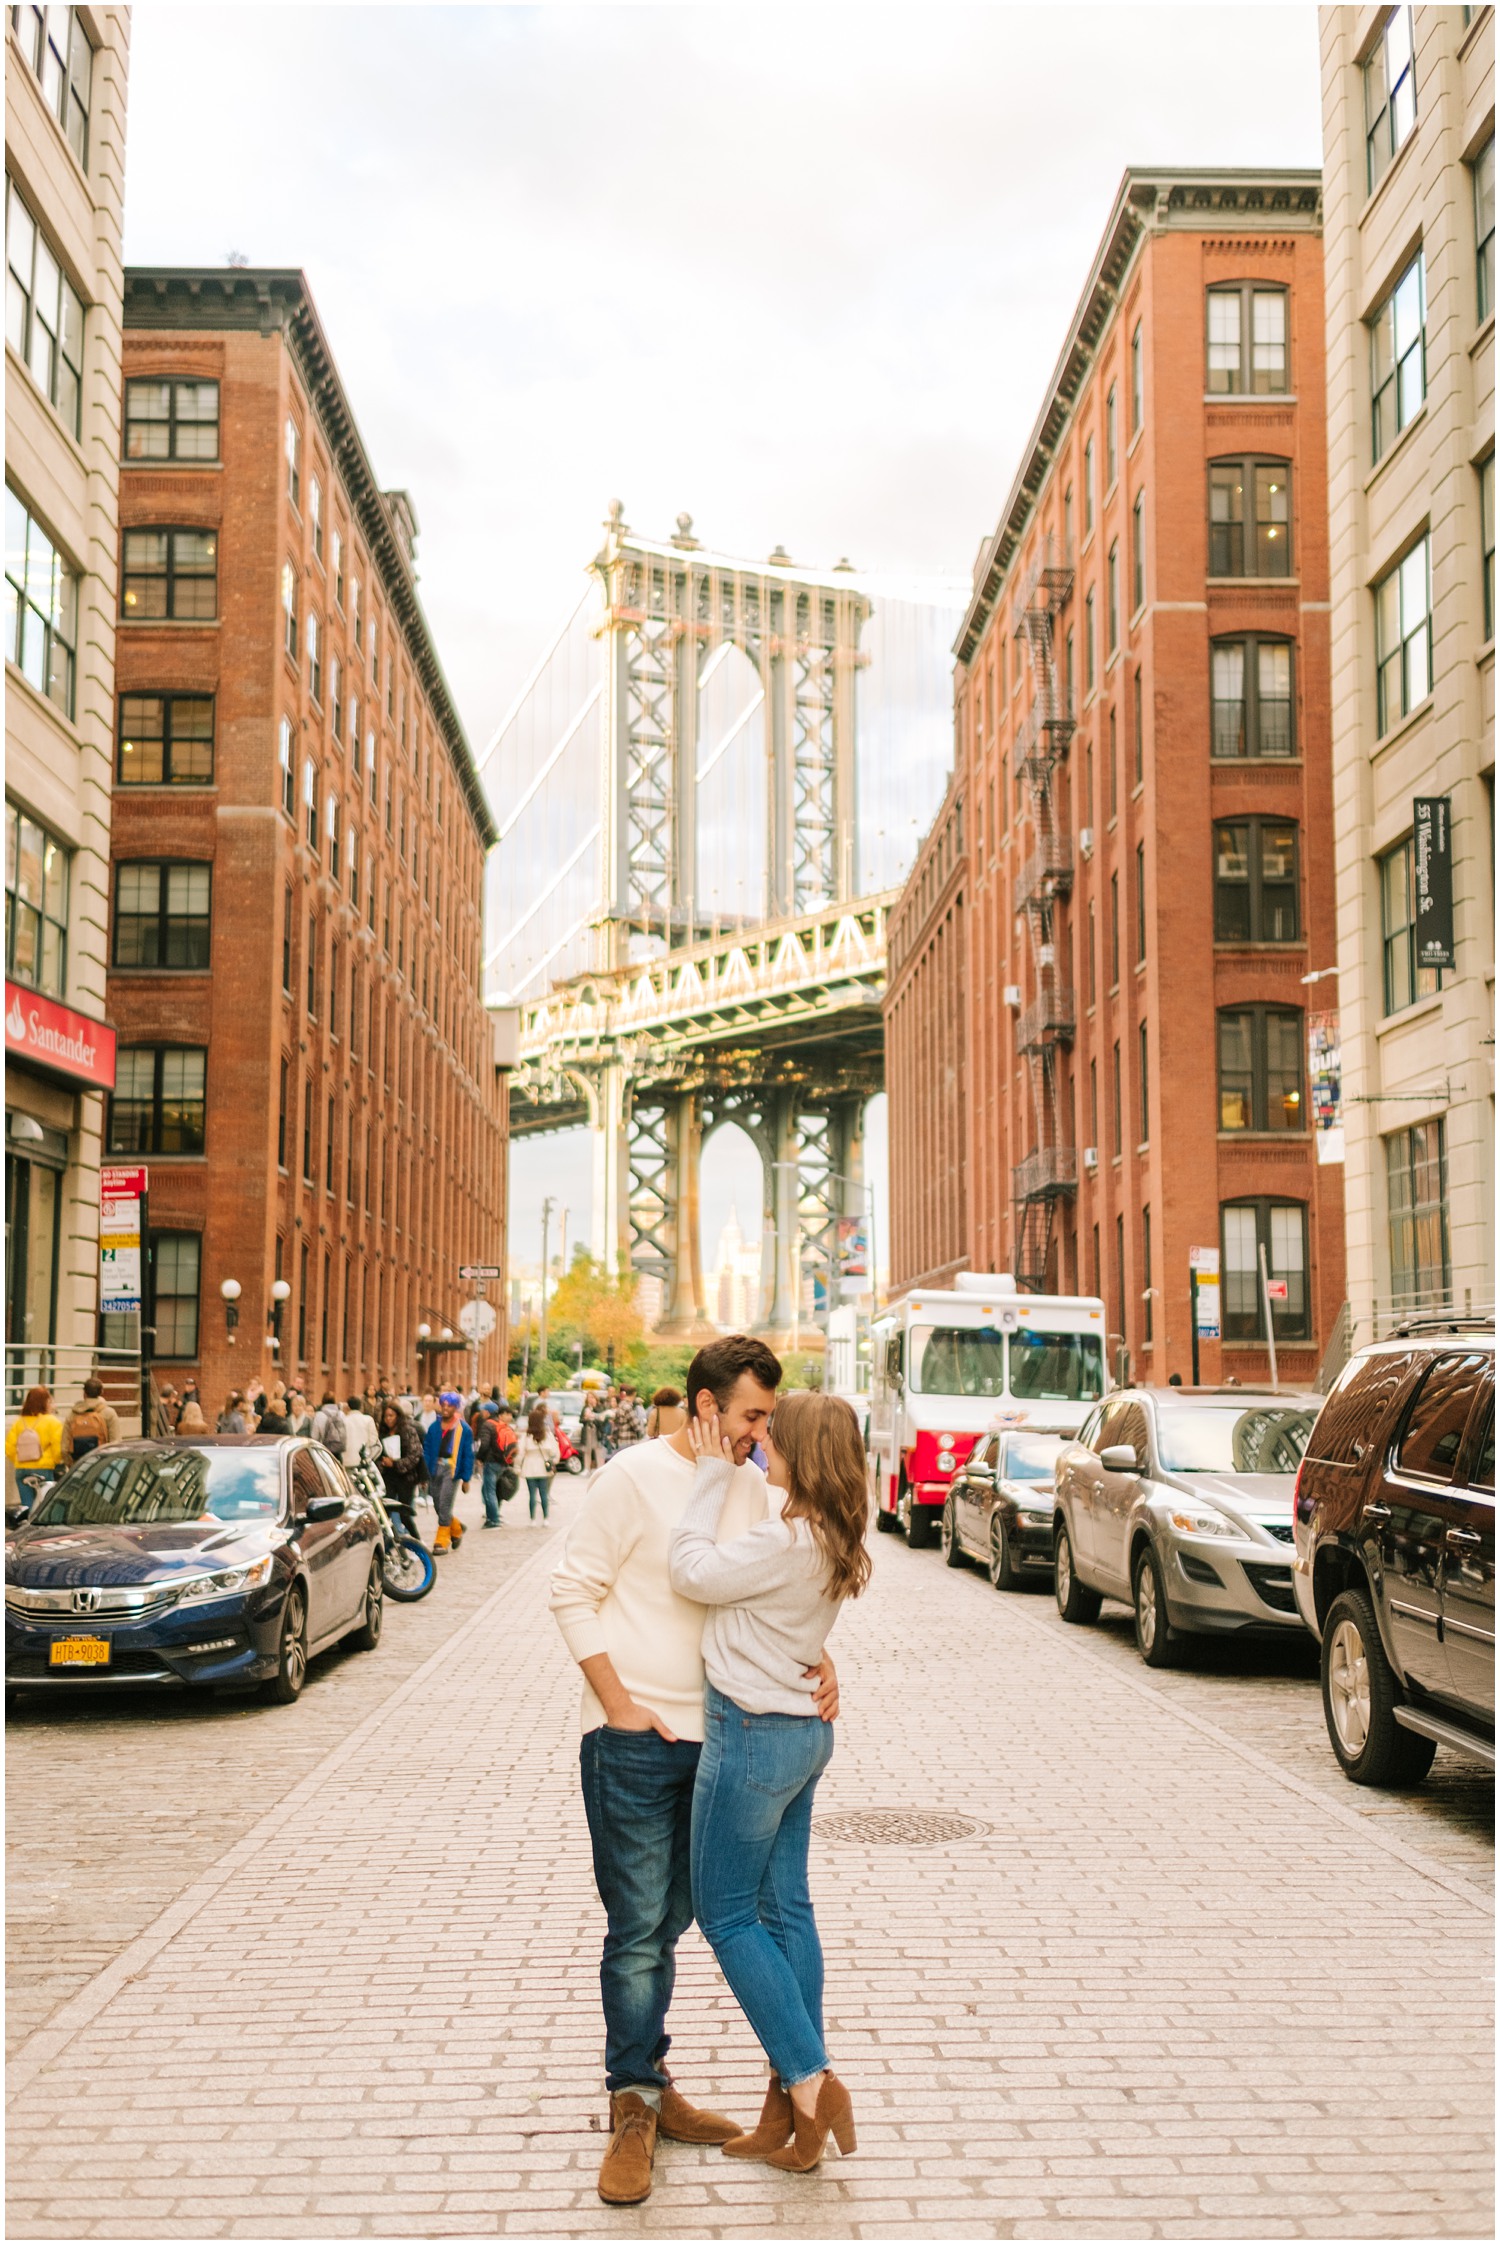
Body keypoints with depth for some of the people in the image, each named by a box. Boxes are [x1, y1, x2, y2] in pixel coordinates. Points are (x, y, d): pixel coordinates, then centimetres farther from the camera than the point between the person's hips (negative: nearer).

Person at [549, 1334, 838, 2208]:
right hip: (633, 1738, -6)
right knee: (638, 1928, -2)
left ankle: (649, 2086, 25)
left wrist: (820, 1661, -5)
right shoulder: (637, 1476, -12)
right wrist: (619, 1704, -12)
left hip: (714, 1734, 6)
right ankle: (634, 2107, 8)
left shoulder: (755, 1488, 6)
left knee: (668, 1923, 14)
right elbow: (573, 1593, -8)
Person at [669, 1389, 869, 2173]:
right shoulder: (833, 1539, 5)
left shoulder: (786, 1542, -24)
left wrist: (714, 1474, -12)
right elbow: (742, 1582, 10)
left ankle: (811, 2083, 1)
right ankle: (792, 2106, 19)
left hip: (753, 1737, -9)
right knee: (785, 1911, 12)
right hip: (802, 1733, 9)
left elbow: (692, 1572, -18)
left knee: (727, 1916, 4)